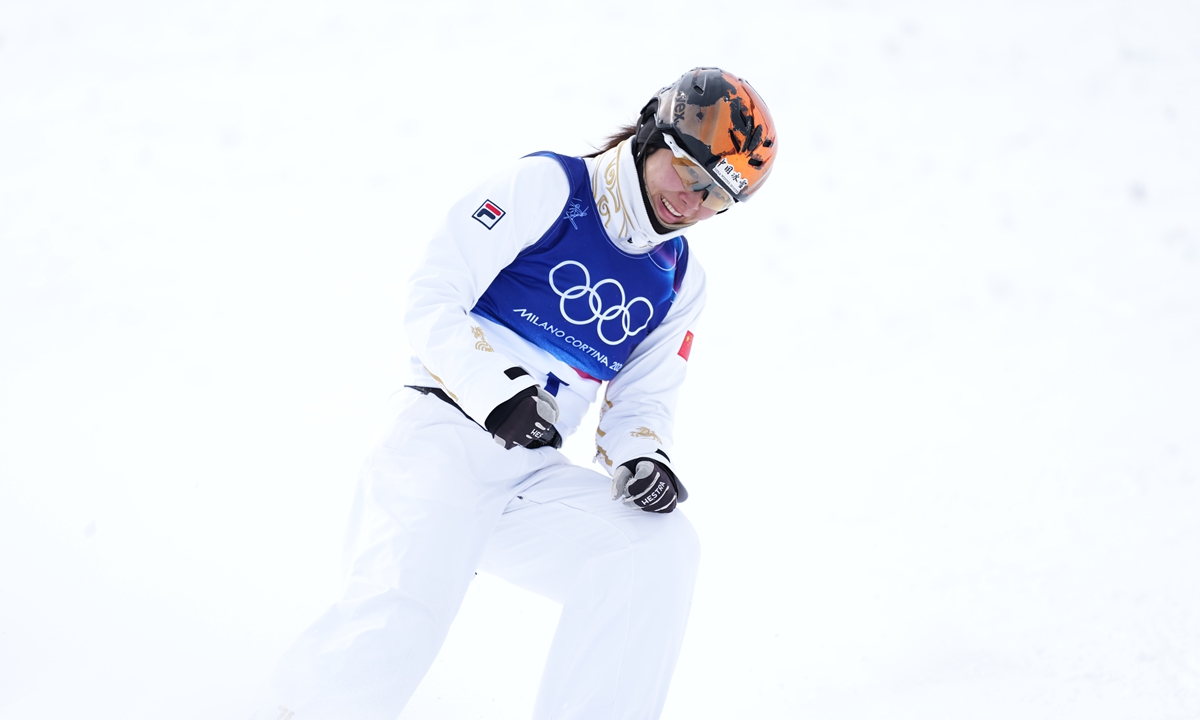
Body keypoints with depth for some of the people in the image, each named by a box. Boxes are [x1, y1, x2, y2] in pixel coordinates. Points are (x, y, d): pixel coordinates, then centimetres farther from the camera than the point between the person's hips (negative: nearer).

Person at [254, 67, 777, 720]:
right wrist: (499, 392, -21)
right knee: (403, 610, -28)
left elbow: (642, 398, 16)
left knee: (660, 547, -21)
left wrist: (642, 457, -7)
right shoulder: (547, 185, -2)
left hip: (538, 474, 6)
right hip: (445, 432, -5)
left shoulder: (680, 279, 16)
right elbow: (433, 298, -8)